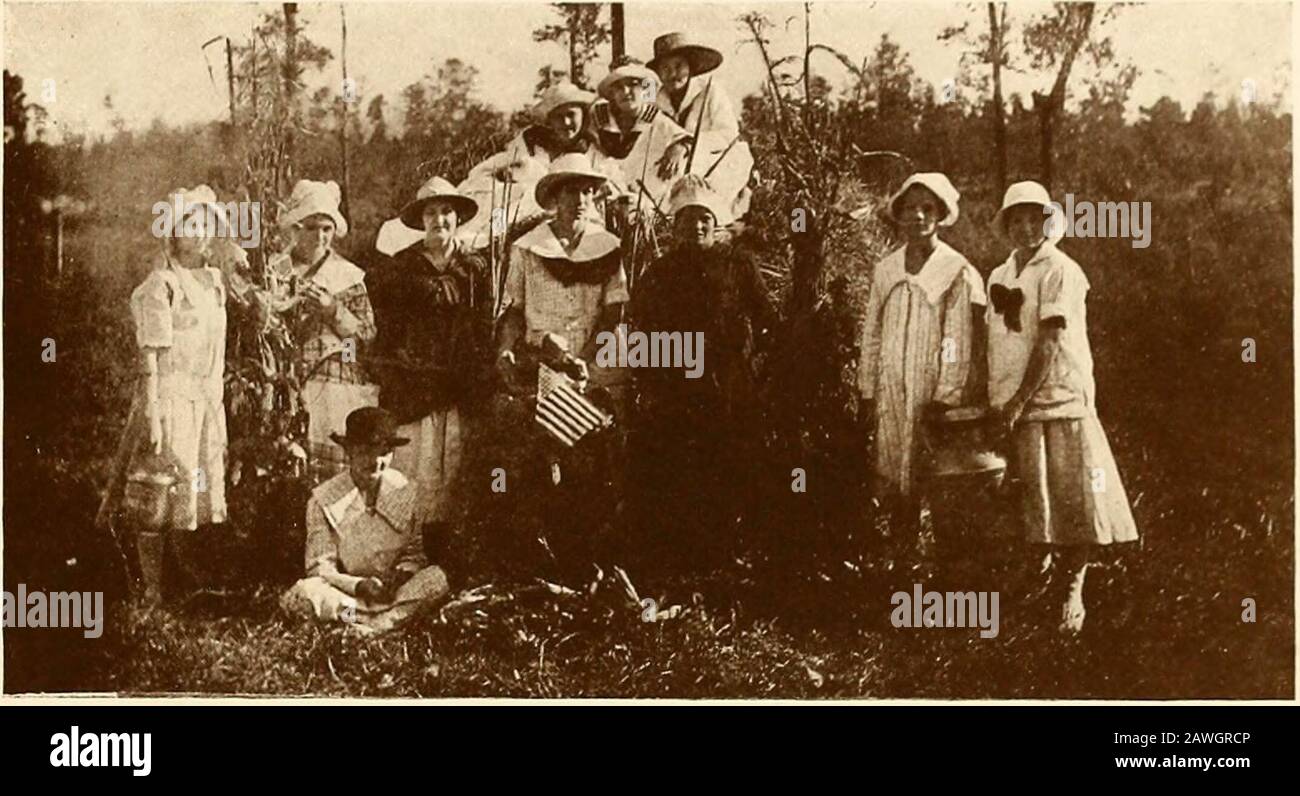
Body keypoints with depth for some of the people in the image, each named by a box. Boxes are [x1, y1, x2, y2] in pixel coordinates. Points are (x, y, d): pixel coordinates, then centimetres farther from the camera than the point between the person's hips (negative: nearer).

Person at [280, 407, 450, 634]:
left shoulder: (404, 492, 0)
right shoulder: (323, 501, -8)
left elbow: (413, 553, 5)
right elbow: (320, 569, -9)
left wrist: (401, 575, -19)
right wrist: (359, 586, -27)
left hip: (389, 593, 2)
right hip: (345, 593, -2)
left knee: (436, 578, -25)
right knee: (306, 592, -34)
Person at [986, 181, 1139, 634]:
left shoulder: (1060, 271, -4)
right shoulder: (999, 277, 15)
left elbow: (1050, 343, -12)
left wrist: (1018, 402, -16)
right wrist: (997, 403, 8)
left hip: (1060, 399, -5)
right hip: (1011, 408, 5)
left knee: (1073, 499, -6)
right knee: (1034, 503, 7)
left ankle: (1072, 589, 6)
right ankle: (1055, 567, 24)